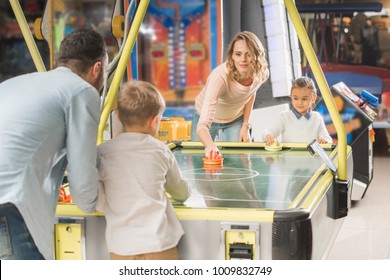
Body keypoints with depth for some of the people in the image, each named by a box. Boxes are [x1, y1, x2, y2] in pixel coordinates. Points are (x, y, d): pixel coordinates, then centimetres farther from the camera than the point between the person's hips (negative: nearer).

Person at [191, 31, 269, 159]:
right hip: (208, 118, -3)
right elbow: (203, 124, -50)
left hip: (236, 119, 3)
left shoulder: (261, 73, -26)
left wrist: (246, 125, -5)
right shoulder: (219, 77, -43)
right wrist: (211, 146, -70)